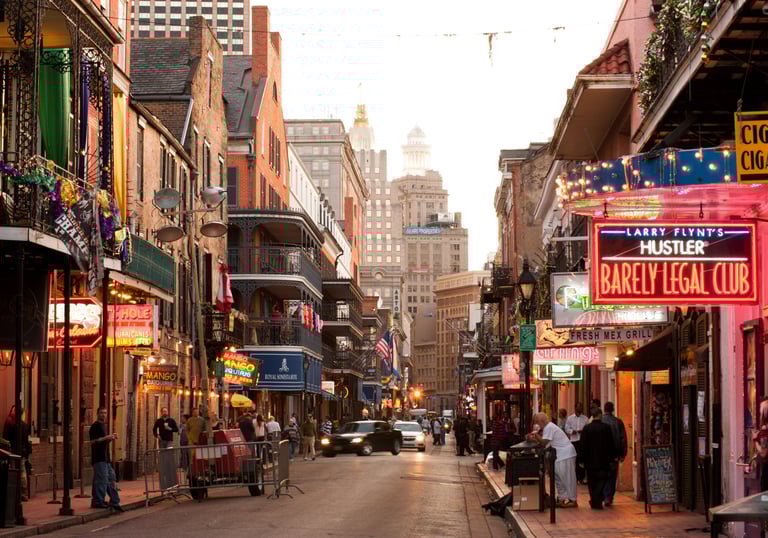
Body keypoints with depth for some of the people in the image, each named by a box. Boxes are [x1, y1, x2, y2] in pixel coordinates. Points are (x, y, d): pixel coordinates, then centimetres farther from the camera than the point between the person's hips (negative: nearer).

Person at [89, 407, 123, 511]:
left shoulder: (103, 425, 20)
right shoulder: (95, 426, -10)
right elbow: (93, 441, -19)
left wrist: (111, 438, 11)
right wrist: (106, 438, -22)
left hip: (105, 457, 10)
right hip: (99, 458, -10)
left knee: (111, 479, 11)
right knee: (102, 479, -10)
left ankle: (114, 502, 16)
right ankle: (97, 501, -4)